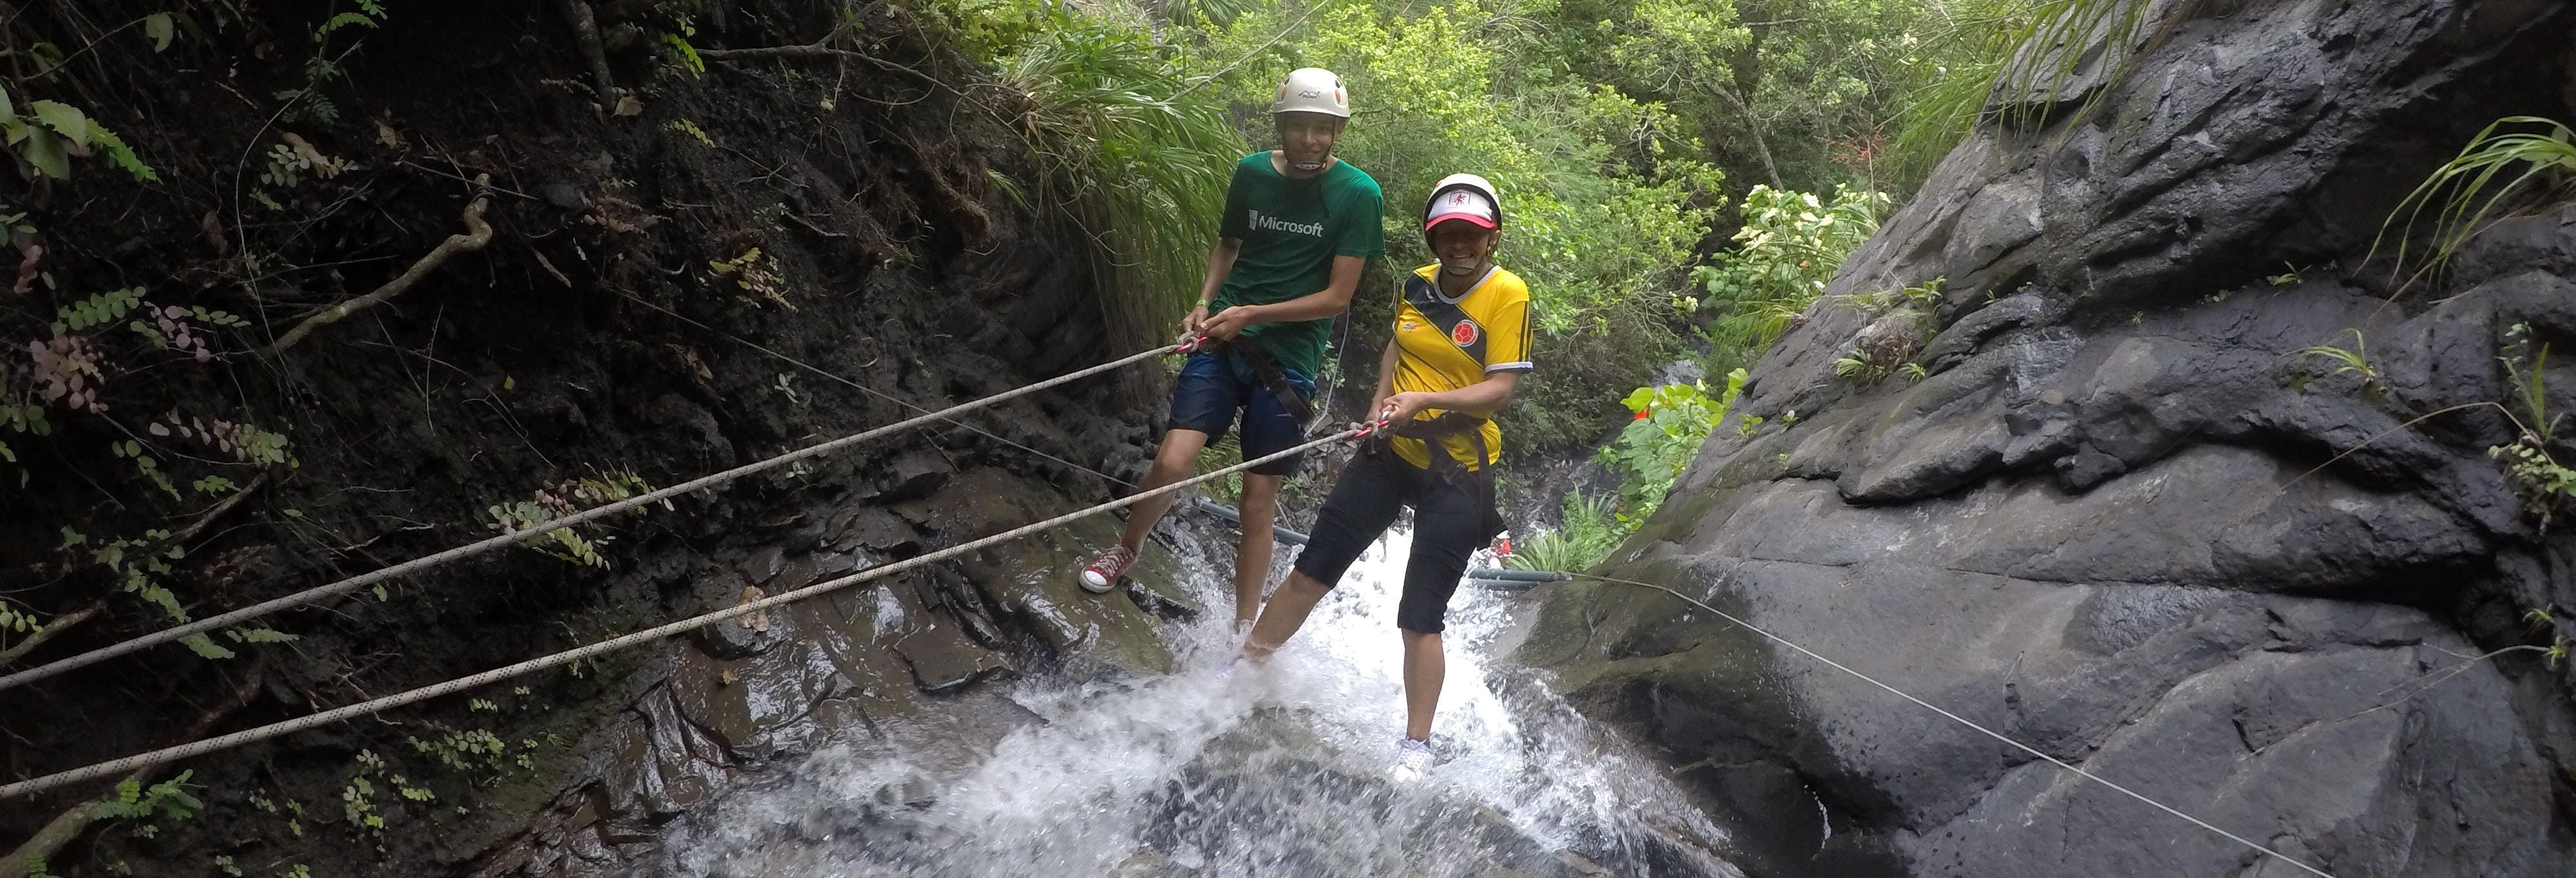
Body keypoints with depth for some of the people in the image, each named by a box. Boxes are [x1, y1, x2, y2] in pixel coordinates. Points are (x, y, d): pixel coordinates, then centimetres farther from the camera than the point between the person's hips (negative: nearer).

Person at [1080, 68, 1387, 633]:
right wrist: (1206, 302, 4)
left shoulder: (1358, 194, -7)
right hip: (1224, 341, 2)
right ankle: (1126, 549, 16)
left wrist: (1250, 314, -13)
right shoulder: (1252, 173, 4)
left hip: (1289, 358, -2)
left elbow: (1337, 296, -8)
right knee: (1173, 462, -15)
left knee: (1259, 501, 2)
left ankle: (1243, 634, 17)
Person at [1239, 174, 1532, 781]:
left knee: (1420, 618, -3)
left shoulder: (1508, 296, -11)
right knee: (1311, 572, 8)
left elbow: (1500, 389, -16)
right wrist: (1381, 403, 5)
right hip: (1392, 454, 5)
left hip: (1457, 473, -5)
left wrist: (1425, 401, -29)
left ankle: (1416, 748, 11)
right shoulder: (1418, 286, 6)